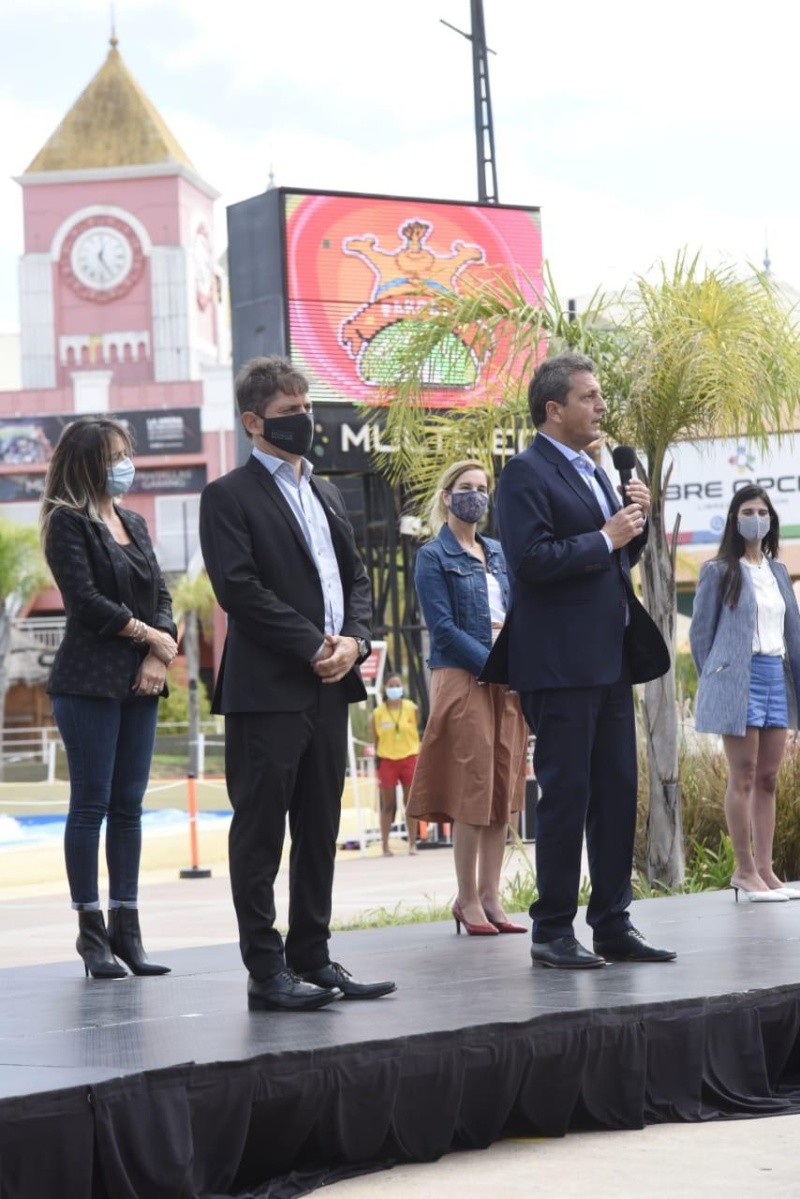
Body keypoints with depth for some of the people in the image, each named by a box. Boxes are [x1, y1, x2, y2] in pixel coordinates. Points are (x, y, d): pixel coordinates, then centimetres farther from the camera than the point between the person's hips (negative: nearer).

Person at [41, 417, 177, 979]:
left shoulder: (134, 523, 17)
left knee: (129, 806, 6)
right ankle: (91, 932, 0)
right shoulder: (68, 523, -4)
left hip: (140, 683, 7)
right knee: (91, 803, -4)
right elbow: (86, 600, -13)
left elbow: (160, 594, 12)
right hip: (90, 681, -7)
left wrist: (158, 656, -5)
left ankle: (126, 930, 9)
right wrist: (150, 636, -8)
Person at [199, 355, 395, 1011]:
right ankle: (266, 971, -1)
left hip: (330, 685, 7)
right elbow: (239, 588, -14)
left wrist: (353, 640, -1)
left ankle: (312, 959, 17)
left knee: (319, 830, 10)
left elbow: (356, 576, 18)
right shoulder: (229, 497, -4)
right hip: (268, 689, -7)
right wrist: (313, 647, -15)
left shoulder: (325, 493, 20)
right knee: (260, 832, -3)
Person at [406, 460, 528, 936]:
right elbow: (443, 627, -9)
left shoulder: (498, 553, 16)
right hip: (463, 678, -6)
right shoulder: (434, 557, -2)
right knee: (471, 790, -6)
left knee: (504, 789, 4)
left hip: (507, 679, 6)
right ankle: (469, 901, 0)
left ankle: (491, 897, 8)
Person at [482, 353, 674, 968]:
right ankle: (553, 933, 2)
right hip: (560, 663, -9)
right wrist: (605, 537, -15)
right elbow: (530, 559, -21)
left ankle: (613, 924, 16)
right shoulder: (526, 473, -10)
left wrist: (635, 522, 6)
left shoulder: (594, 472, 18)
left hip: (610, 659, 9)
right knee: (566, 795, -5)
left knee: (617, 791, 10)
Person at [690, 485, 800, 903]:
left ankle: (764, 870, 8)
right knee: (743, 778, -4)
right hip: (739, 679, -5)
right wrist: (715, 681, 1)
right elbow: (700, 632, 1)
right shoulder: (719, 571, 0)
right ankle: (745, 871, 0)